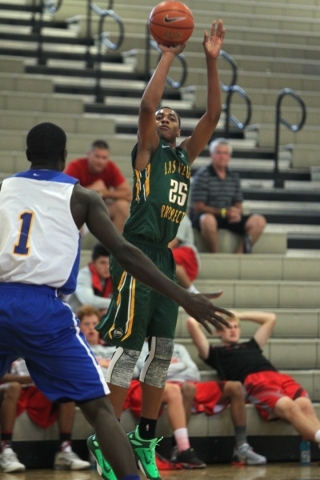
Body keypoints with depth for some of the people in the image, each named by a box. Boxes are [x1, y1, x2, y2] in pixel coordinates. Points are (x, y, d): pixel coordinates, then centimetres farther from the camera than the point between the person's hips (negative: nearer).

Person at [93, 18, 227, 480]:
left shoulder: (185, 155, 17)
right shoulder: (147, 151, 1)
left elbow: (213, 115, 9)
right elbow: (147, 105, -16)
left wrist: (211, 60, 2)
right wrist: (168, 57, -12)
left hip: (166, 258, 7)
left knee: (163, 352, 7)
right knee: (129, 350, -9)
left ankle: (145, 439, 14)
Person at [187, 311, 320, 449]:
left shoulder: (251, 346, 42)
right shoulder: (216, 353, 28)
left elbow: (270, 318, 52)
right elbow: (192, 323, 24)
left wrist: (238, 315, 52)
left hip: (279, 377, 5)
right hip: (253, 382, -5)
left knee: (304, 405, -29)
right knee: (288, 406, -35)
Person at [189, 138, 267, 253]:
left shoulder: (234, 177, 14)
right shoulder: (202, 175, -5)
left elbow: (238, 205, 15)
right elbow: (198, 207, -10)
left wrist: (237, 213, -11)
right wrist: (224, 212, -19)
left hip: (229, 218, 6)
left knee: (259, 221, -14)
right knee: (208, 220, -42)